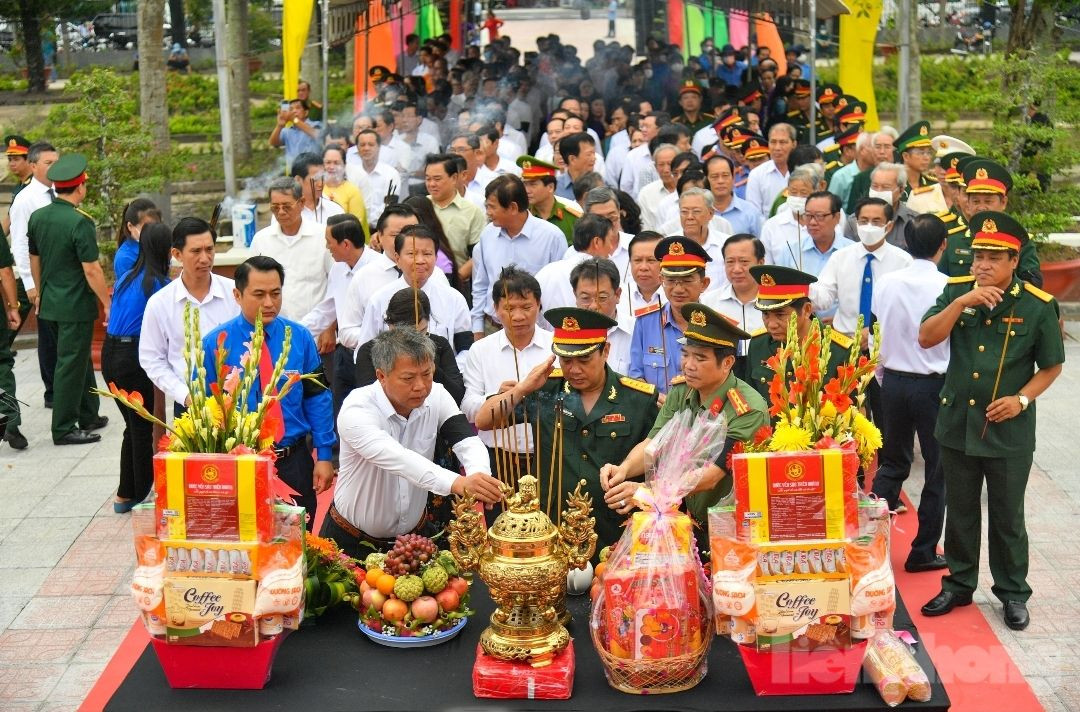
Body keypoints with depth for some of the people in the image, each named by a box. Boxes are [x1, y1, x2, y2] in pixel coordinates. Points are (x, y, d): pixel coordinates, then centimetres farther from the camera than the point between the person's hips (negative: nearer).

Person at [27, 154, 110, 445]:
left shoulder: (37, 217, 4)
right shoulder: (80, 222, -19)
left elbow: (34, 259, 14)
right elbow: (91, 270, -19)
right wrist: (108, 304, -11)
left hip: (49, 304, 8)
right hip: (76, 306, -8)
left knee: (79, 360, 20)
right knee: (70, 365, 1)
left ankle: (88, 416, 31)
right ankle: (64, 429, 7)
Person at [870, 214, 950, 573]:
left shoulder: (886, 283, -2)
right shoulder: (948, 287, -15)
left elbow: (875, 335, 4)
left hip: (893, 380, 4)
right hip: (934, 384, -4)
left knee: (892, 463, 18)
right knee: (937, 469, 9)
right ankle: (923, 552, 15)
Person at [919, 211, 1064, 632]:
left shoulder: (1037, 306, -10)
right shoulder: (957, 290, -3)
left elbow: (1051, 366, -1)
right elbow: (926, 338, -13)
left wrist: (1022, 399, -15)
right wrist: (961, 302, -24)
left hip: (1009, 431, -2)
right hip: (957, 423, 3)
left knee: (1007, 517, 11)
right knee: (960, 512, 16)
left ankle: (1013, 593, 27)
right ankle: (959, 584, 31)